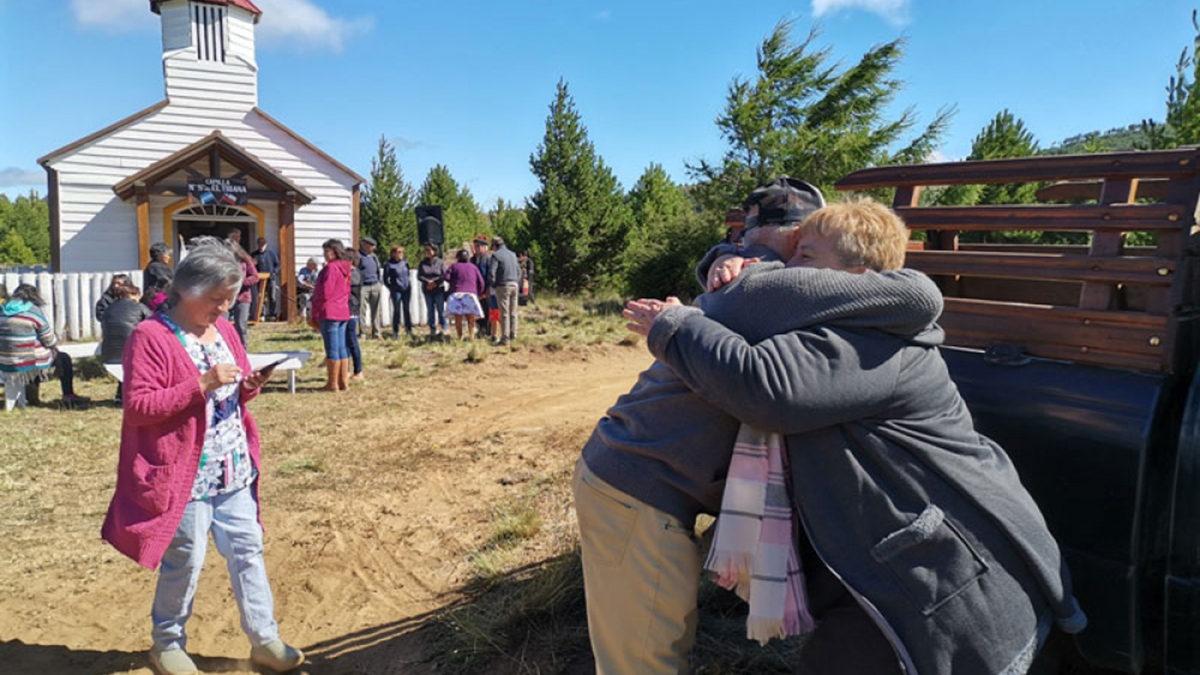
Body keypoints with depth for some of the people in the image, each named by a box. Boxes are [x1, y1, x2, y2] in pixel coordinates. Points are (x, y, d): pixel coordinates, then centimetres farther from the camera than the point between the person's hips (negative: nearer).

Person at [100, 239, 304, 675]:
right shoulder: (150, 336, -13)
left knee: (248, 549, 10)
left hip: (233, 470, 6)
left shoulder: (223, 329, 8)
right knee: (185, 561, 7)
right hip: (185, 473, -6)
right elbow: (138, 406, -19)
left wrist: (248, 387, -6)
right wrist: (203, 383, -26)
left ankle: (264, 639, 21)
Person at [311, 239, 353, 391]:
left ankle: (333, 383, 1)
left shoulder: (331, 267, -13)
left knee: (332, 350, -4)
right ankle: (344, 381, 16)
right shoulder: (346, 268, 13)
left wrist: (315, 314, -3)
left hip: (329, 313, -9)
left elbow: (324, 293, -15)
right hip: (343, 312, 9)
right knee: (342, 348, 11)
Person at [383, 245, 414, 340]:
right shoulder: (389, 264, -10)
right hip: (396, 291, -4)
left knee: (407, 309, 11)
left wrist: (408, 283, 10)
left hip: (407, 289, 4)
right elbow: (385, 279, -2)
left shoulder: (405, 261, 4)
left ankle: (408, 329, 22)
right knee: (396, 311, 3)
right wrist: (391, 288, -1)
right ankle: (395, 332, 13)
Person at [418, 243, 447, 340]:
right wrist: (428, 281, -14)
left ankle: (443, 330, 2)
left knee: (441, 310, -4)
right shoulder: (422, 264, 9)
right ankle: (432, 331, 11)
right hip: (427, 291, 3)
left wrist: (435, 283, -16)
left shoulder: (441, 262, 1)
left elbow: (444, 276, -5)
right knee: (430, 311, 5)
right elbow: (419, 276, 2)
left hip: (439, 290, -3)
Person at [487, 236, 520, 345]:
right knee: (513, 312, 11)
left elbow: (491, 272, -13)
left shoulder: (496, 255, -6)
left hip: (503, 286, -6)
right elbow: (519, 271, 17)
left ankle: (505, 338, -4)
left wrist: (492, 285, 1)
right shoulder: (512, 254, 15)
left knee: (504, 313, -4)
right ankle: (513, 335, 15)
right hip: (514, 285, 6)